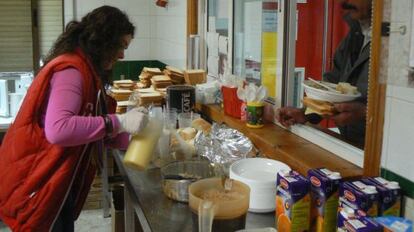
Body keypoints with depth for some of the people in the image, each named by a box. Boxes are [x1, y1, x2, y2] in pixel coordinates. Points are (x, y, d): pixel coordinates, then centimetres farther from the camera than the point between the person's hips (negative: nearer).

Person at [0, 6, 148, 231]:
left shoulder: (85, 70, 11)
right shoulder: (71, 70, -21)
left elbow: (89, 124, 12)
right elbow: (58, 130, -35)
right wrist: (119, 122, -31)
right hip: (37, 183, -10)